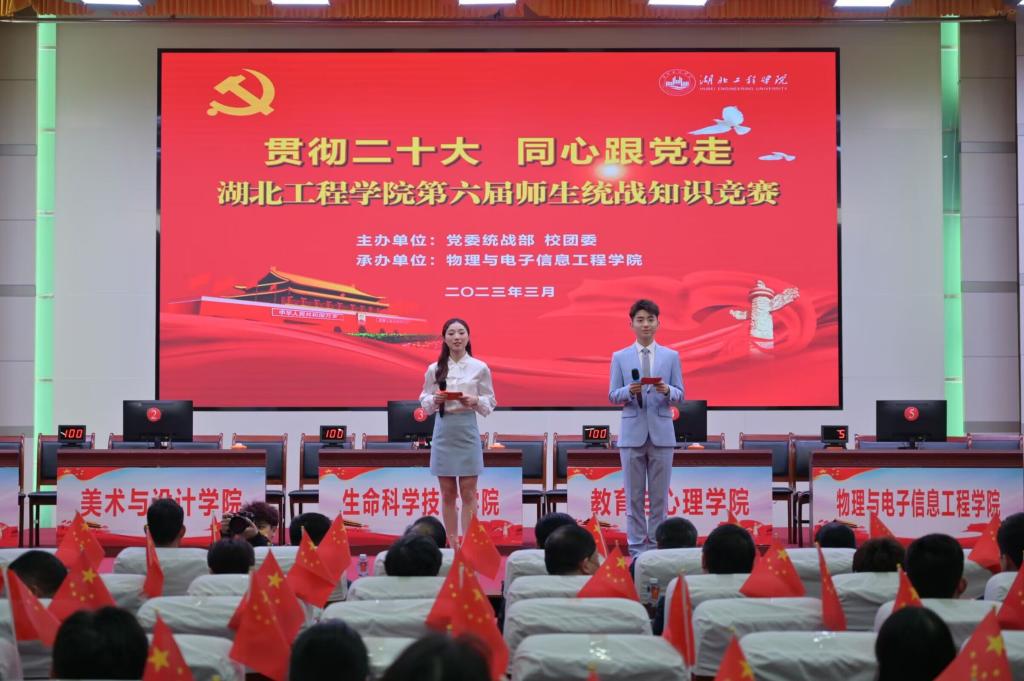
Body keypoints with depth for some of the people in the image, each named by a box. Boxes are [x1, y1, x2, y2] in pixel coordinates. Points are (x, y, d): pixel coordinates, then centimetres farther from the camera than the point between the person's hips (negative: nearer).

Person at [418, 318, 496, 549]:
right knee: (448, 493, 6)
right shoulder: (434, 369, 3)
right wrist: (434, 400, -13)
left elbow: (490, 403, 3)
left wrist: (474, 402, -16)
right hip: (443, 431, 1)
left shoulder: (480, 368, 0)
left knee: (468, 492, 1)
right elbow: (424, 402, 8)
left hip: (467, 431, -1)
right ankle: (452, 545, 13)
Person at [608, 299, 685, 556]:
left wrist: (667, 390, -19)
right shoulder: (620, 357, 5)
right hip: (632, 433, 0)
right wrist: (629, 391, -18)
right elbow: (613, 396, 3)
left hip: (661, 433, 1)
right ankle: (637, 547, 10)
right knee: (634, 495, 3)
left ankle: (657, 545, 12)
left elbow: (680, 395, 4)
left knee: (659, 495, 4)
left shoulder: (671, 356, 6)